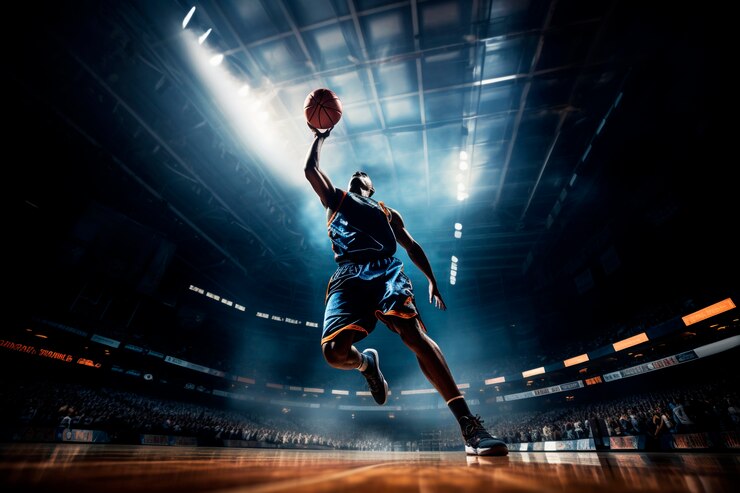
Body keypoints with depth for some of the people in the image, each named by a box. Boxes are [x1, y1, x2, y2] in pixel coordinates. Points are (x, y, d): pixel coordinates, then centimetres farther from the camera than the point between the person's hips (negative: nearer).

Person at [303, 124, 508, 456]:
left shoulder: (387, 212, 32)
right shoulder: (335, 199, 34)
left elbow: (412, 246, 23)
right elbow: (310, 169, 27)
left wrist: (432, 280, 10)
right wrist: (319, 138, 41)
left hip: (386, 271, 0)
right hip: (347, 276, 1)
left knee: (413, 333, -26)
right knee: (334, 352, -21)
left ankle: (469, 425, -26)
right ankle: (367, 363, 14)